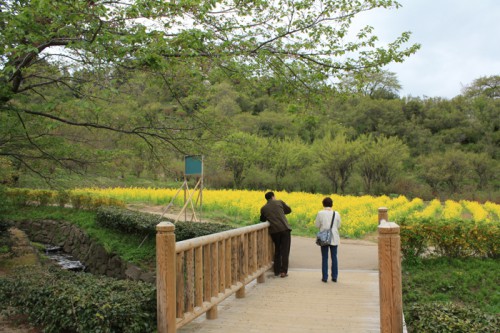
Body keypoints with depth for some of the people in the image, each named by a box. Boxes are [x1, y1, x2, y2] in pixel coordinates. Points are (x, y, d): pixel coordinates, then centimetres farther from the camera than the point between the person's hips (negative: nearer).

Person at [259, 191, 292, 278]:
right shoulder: (279, 202, 8)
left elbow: (262, 220, 22)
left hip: (274, 231, 2)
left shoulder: (263, 208, 10)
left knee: (277, 251, 17)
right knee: (285, 251, 3)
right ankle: (283, 271, 0)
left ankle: (277, 271, 20)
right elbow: (289, 210, 20)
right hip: (285, 229, -2)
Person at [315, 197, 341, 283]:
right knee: (334, 257, 10)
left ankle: (325, 277, 7)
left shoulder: (320, 213, -8)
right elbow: (338, 226, 3)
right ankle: (334, 277, 13)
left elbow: (317, 225, -3)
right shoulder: (336, 214, -3)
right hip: (334, 238, 2)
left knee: (324, 258, 5)